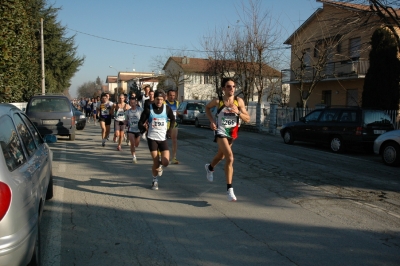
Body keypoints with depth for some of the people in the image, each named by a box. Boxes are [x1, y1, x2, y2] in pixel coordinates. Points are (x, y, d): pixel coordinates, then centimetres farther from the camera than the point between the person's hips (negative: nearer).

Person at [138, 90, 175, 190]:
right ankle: (155, 181, 22)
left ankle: (160, 165, 27)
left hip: (163, 138, 1)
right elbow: (141, 122, -1)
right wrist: (143, 128, -21)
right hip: (152, 138, -1)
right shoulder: (148, 109, -4)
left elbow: (173, 119, 16)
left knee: (165, 162, -11)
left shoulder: (167, 108, 0)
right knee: (155, 162, -2)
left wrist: (169, 130, 6)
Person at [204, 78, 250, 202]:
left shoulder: (239, 101, -9)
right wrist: (211, 120, -5)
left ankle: (210, 167, 59)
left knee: (221, 155, 25)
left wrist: (238, 112, -24)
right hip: (220, 132, -4)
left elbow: (248, 119, -7)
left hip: (232, 133, 4)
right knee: (230, 157, -22)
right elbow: (207, 107, 9)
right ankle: (229, 189, -13)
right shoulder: (217, 101, -12)